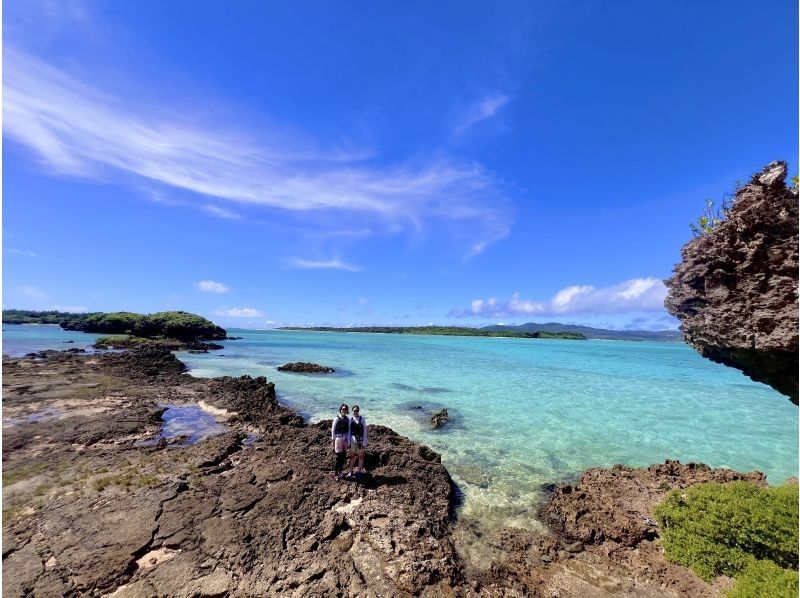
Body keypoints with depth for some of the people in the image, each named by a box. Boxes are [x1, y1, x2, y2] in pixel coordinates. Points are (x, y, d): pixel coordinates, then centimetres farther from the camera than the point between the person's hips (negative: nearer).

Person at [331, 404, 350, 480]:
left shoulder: (347, 419, 3)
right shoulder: (337, 419, -10)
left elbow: (348, 430, 8)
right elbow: (333, 430, -6)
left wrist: (348, 441, 9)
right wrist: (333, 440, -6)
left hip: (345, 439, 5)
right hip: (338, 439, -5)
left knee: (344, 457, 8)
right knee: (339, 457, -4)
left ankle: (340, 471, 27)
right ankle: (335, 474, 9)